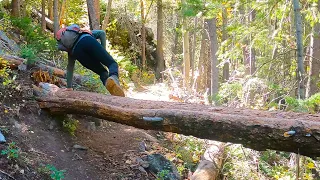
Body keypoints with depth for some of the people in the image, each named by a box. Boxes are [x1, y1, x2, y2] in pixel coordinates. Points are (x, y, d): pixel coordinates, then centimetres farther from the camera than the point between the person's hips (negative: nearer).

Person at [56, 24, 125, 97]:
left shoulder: (71, 50, 42)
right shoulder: (87, 33, 43)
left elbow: (69, 68, 39)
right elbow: (102, 33, 23)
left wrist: (69, 87, 43)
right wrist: (103, 51, 20)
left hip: (76, 51, 2)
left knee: (102, 72, 10)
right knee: (112, 63, -1)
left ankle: (107, 82, -28)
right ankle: (114, 78, -40)